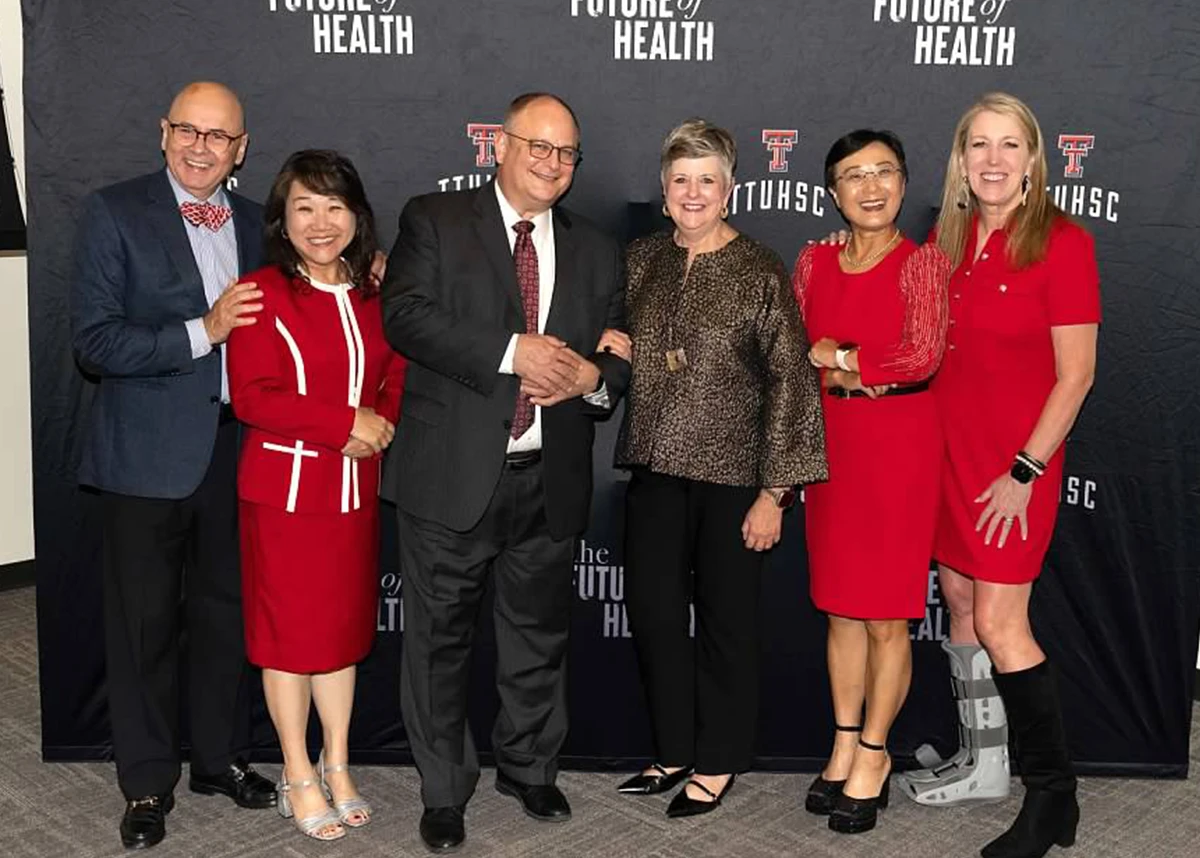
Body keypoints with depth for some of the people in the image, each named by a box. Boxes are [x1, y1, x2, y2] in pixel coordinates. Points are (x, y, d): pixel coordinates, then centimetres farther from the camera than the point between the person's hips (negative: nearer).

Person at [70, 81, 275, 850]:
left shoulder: (255, 222, 8)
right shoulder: (114, 212, -7)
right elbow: (94, 341, -13)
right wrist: (202, 331, -23)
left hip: (235, 448, 4)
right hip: (148, 455, -4)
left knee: (226, 612, 15)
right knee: (145, 622, 6)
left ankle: (220, 758, 32)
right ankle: (148, 783, 22)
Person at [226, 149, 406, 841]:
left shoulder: (375, 293, 7)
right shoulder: (263, 293, -8)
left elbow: (402, 377, 10)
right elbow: (253, 397, -15)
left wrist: (381, 426, -11)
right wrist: (347, 423, -18)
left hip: (356, 486, 4)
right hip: (284, 485, -4)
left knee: (345, 623, 12)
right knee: (289, 627, 6)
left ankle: (338, 766, 27)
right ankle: (299, 777, 20)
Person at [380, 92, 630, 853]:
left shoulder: (595, 250, 13)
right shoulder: (435, 221, 1)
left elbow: (620, 358, 14)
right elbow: (406, 315, -14)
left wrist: (592, 377, -10)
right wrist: (513, 353, -20)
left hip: (551, 481, 4)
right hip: (452, 477, -3)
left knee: (539, 636, 16)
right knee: (441, 640, 7)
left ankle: (530, 768, 38)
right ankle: (445, 792, 26)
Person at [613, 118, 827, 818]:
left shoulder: (761, 270, -6)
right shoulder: (642, 260, 6)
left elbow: (790, 382, -8)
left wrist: (774, 491, -11)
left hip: (731, 471, -4)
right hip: (657, 469, 4)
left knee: (726, 616, 7)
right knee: (653, 609, 9)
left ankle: (719, 761, 24)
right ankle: (676, 748, 28)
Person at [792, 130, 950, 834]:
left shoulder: (924, 262, -6)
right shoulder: (815, 262, 8)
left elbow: (924, 355, -17)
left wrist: (836, 356, -10)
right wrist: (853, 370, -8)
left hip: (900, 440, -5)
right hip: (830, 439, 5)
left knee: (888, 614, 3)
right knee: (839, 604, 12)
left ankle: (873, 756, 17)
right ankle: (846, 745, 26)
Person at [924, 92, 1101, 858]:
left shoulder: (1062, 243, -12)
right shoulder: (946, 240, 5)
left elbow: (1076, 374, -13)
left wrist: (1024, 472, -15)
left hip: (1016, 462, -6)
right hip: (947, 451, 6)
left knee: (999, 625, -7)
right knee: (961, 612, 12)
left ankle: (1053, 795, 9)